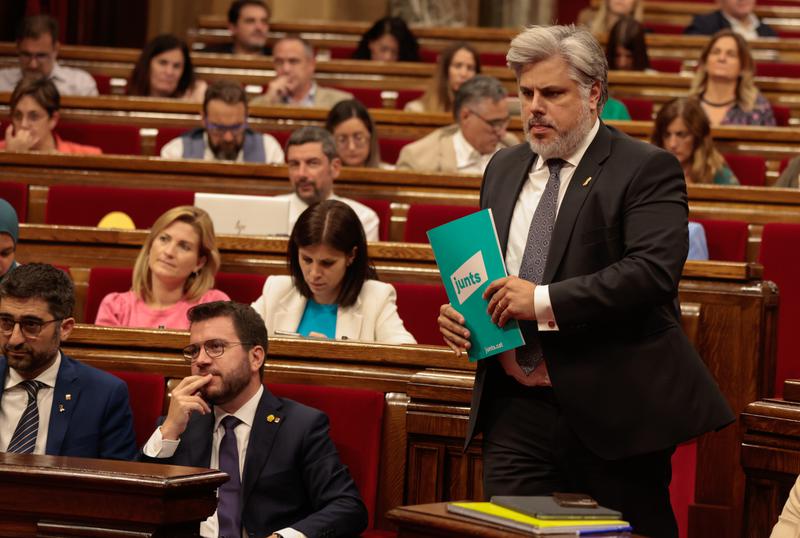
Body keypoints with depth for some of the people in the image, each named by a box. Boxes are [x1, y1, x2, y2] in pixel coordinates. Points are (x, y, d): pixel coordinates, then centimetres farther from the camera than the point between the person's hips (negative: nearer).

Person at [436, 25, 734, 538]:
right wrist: (459, 312, 2)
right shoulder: (504, 168, 16)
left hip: (613, 414, -5)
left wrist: (545, 301, -23)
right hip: (516, 409, 6)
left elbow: (653, 271, -20)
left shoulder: (648, 170, -6)